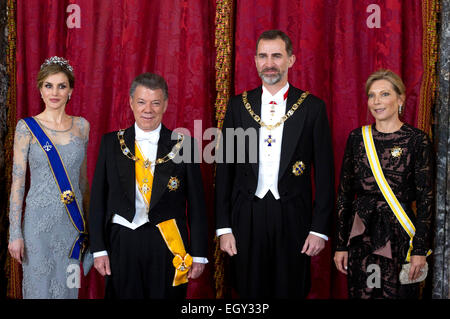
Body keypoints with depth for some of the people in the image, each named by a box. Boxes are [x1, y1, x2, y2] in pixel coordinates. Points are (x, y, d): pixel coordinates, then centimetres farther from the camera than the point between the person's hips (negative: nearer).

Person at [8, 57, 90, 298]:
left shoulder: (81, 126, 5)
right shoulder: (27, 127, -5)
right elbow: (18, 181, -5)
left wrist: (88, 219, 14)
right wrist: (15, 233, -9)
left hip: (72, 221, 3)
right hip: (40, 220, -3)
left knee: (68, 286, 11)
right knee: (39, 285, 5)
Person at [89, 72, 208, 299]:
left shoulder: (183, 144, 1)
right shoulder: (111, 143, 5)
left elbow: (196, 202, 2)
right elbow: (98, 198, 6)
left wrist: (199, 254, 0)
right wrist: (99, 248, 1)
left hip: (169, 245, -1)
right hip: (122, 244, 1)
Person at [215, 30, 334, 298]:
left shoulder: (313, 107, 0)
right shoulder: (238, 105, 5)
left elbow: (324, 172, 0)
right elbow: (225, 168, 6)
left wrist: (320, 228, -5)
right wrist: (223, 226, 1)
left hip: (293, 218, -1)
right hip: (246, 218, 1)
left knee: (291, 291, 8)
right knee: (250, 292, 9)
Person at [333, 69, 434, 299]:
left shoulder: (417, 140, -5)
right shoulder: (357, 137, 4)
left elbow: (426, 199, -5)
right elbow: (344, 193, 5)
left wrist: (420, 250, -9)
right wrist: (340, 244, 2)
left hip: (399, 235, -3)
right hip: (361, 234, 3)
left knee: (398, 293, 6)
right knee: (360, 293, 10)